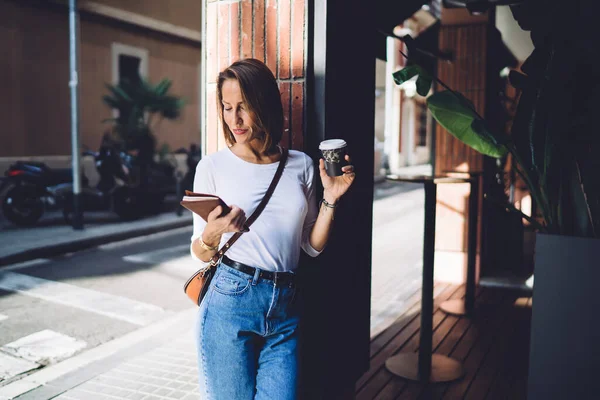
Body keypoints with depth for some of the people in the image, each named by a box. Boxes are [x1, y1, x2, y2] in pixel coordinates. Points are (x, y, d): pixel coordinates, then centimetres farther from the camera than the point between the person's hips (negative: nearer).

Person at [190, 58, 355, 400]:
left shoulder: (302, 166, 7)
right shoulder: (213, 166, 1)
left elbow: (313, 246, 11)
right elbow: (200, 254, 4)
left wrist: (331, 199, -2)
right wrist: (211, 236, -17)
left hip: (285, 309, 2)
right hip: (230, 301, -2)